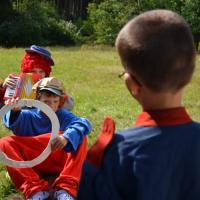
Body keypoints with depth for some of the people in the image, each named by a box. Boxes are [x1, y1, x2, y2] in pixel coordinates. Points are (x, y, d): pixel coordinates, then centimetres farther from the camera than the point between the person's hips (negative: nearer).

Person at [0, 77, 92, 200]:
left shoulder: (64, 116, 5)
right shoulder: (29, 116, 8)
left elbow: (84, 124, -17)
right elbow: (13, 123, -15)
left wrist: (66, 137, -37)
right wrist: (14, 112, -40)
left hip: (60, 163, -1)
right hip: (33, 166, 1)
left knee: (79, 138, -21)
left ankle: (66, 188, -32)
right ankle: (35, 189, -31)